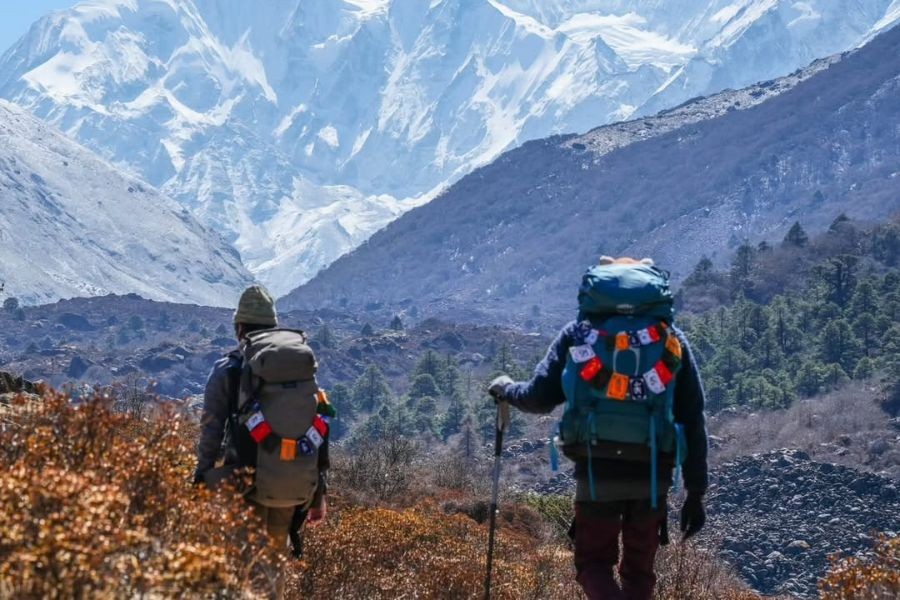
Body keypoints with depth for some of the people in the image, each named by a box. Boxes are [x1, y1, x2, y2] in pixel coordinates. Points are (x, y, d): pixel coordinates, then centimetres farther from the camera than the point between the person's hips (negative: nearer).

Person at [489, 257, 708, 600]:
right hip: (652, 475, 1)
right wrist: (695, 493, 10)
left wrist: (506, 390, 26)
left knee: (593, 565, 11)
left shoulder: (579, 332, 8)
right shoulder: (671, 338, 10)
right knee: (638, 572, 17)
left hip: (596, 471, -1)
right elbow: (693, 420, 6)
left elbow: (540, 399, 3)